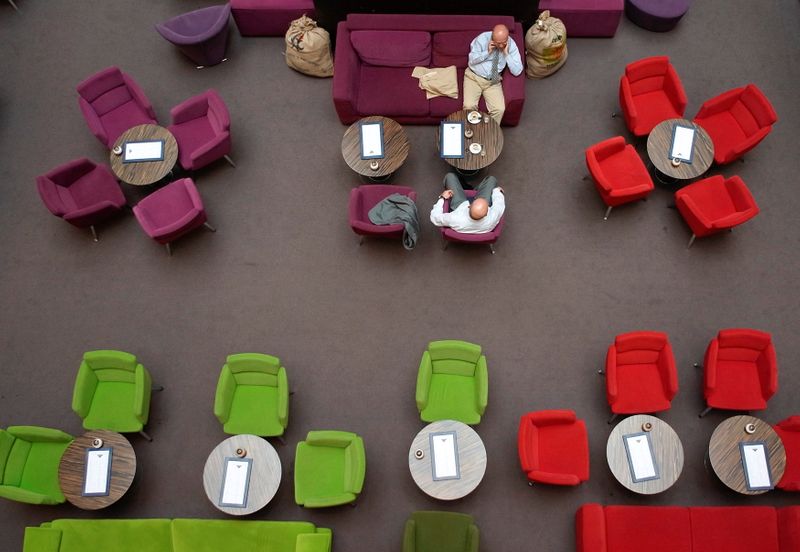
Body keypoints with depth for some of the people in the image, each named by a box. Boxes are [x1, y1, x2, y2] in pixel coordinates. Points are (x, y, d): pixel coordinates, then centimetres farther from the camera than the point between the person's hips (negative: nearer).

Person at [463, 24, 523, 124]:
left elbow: (517, 71, -12)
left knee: (499, 109, -21)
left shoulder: (511, 45, -9)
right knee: (469, 106, -25)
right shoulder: (482, 39, -12)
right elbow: (472, 60, -6)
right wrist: (487, 52, -19)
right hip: (474, 77, -1)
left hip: (493, 82, 1)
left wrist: (507, 54, -21)